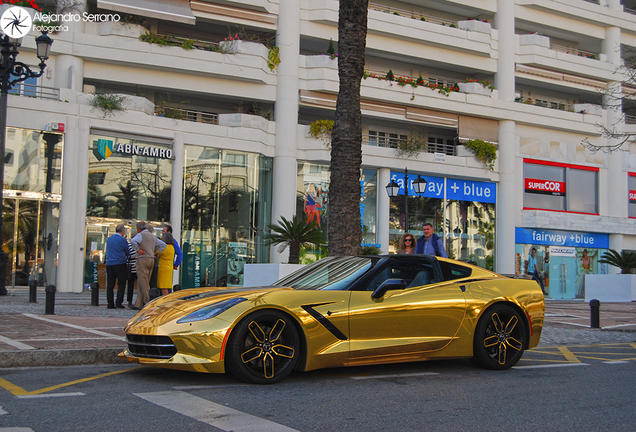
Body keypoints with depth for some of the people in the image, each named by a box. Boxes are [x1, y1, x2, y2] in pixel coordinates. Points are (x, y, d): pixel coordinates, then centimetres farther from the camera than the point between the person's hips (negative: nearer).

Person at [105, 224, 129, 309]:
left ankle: (110, 303, 3)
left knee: (110, 284, 5)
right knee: (121, 284, 2)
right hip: (120, 263, -5)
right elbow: (128, 251, 2)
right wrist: (125, 258, 20)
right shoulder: (122, 240, -7)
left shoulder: (109, 239, 10)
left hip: (109, 264, 5)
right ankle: (119, 302, -5)